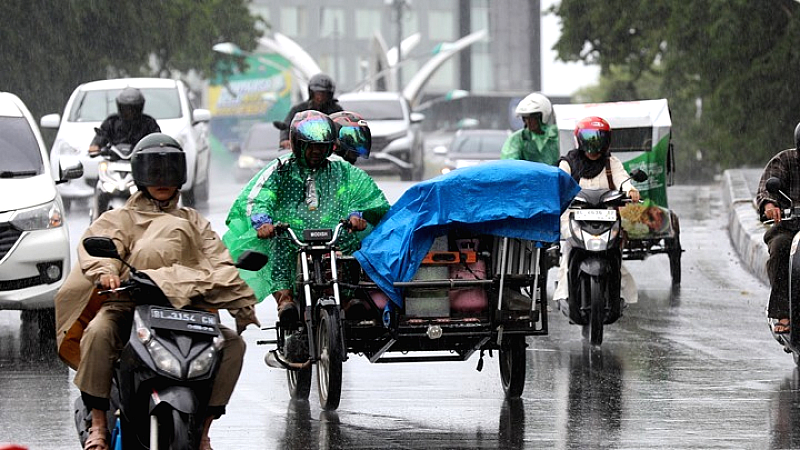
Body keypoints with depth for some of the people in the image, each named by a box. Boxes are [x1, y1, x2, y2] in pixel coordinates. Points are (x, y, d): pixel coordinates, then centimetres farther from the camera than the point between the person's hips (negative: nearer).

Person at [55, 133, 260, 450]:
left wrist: (242, 302, -5)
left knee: (232, 343, -18)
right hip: (129, 303, -3)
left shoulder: (194, 222, 27)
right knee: (99, 333, -35)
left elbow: (218, 263, 12)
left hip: (185, 304, 3)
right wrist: (105, 271, -29)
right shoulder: (120, 219, 18)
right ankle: (98, 423, -26)